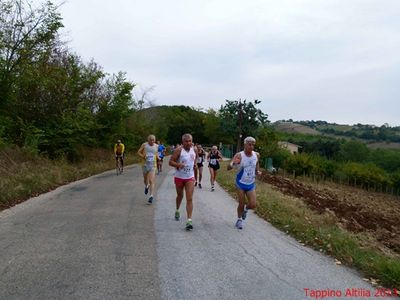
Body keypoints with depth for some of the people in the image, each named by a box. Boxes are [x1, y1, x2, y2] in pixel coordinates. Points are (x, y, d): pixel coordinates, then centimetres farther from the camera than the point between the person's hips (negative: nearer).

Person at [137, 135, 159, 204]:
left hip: (153, 165, -1)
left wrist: (158, 157, 1)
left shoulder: (156, 146, 4)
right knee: (145, 179, 18)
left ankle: (151, 196, -13)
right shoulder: (144, 145, -1)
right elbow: (139, 152, 3)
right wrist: (143, 156, -14)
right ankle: (146, 186, 53)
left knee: (152, 181, -13)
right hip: (145, 164, 1)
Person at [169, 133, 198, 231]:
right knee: (180, 196, 19)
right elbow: (170, 162, -16)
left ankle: (189, 220, -9)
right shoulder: (178, 150, -14)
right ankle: (177, 210, 49)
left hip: (190, 178, 2)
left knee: (189, 199, -9)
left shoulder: (195, 149, -1)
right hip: (179, 177, -1)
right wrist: (178, 164, -31)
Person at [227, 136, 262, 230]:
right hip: (241, 183, -3)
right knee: (241, 204, 4)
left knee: (253, 205, -3)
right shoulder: (239, 155, -18)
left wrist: (258, 171, -4)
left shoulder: (256, 155, -6)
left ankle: (246, 209, 32)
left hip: (251, 184, 3)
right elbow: (228, 168, -23)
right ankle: (239, 219, 30)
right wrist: (233, 163, -45)